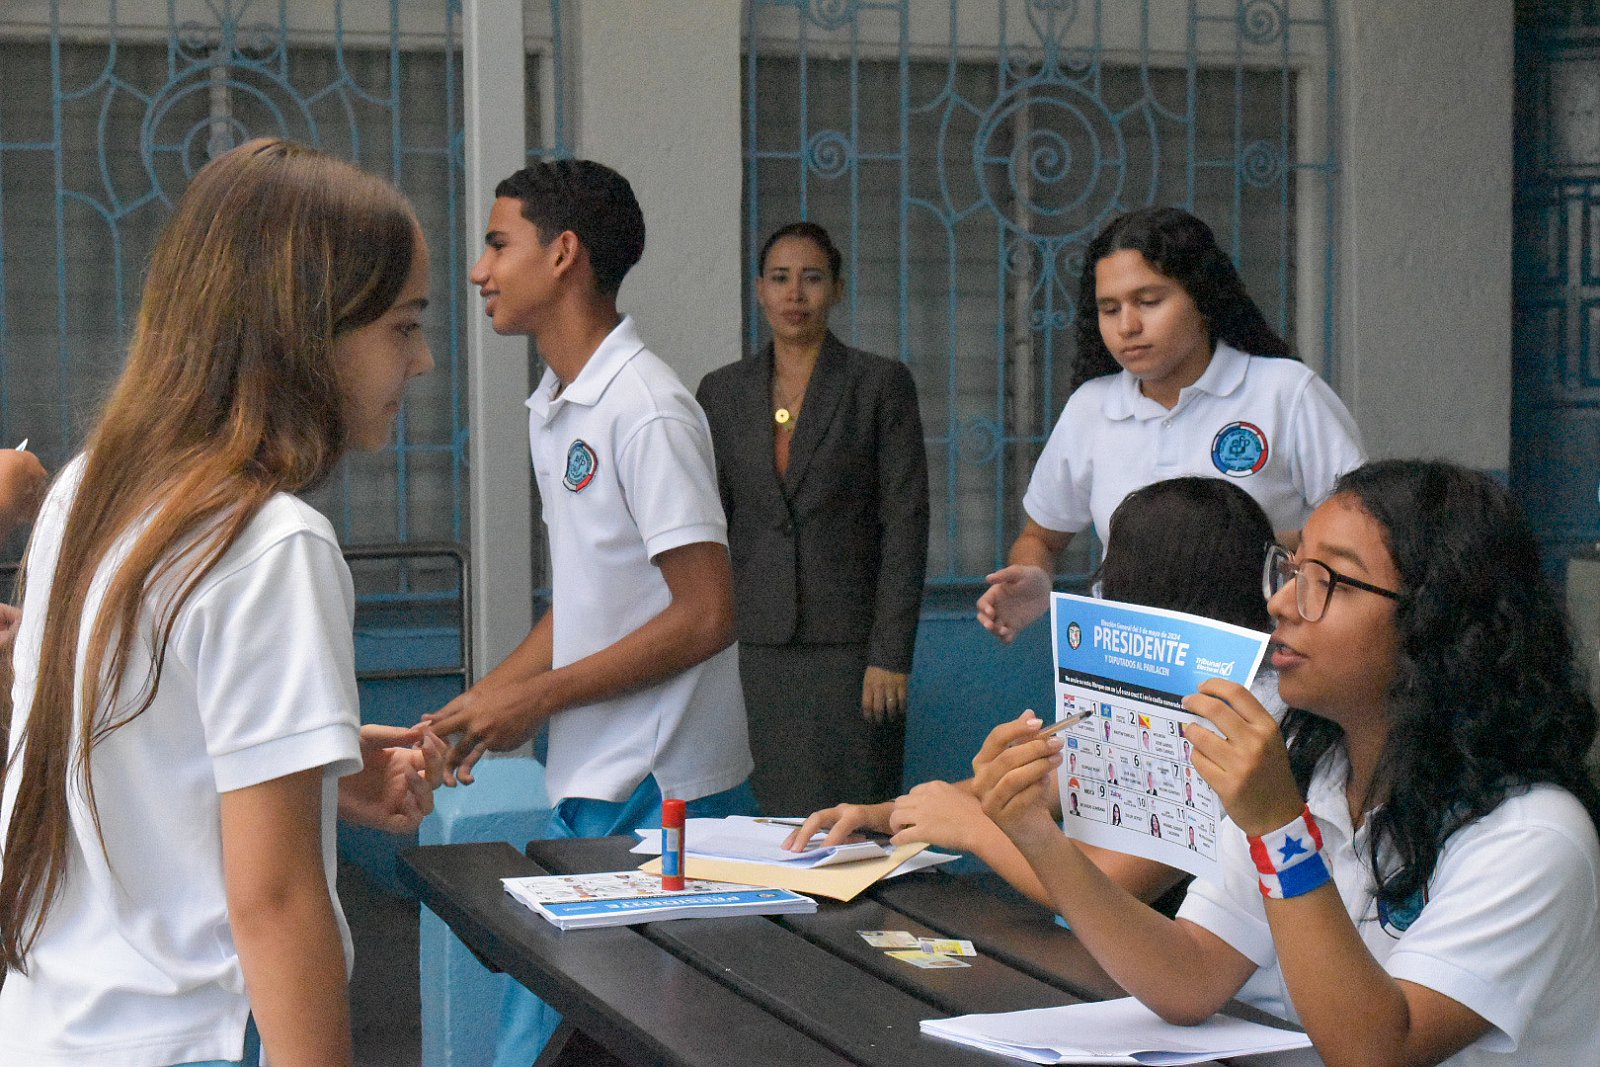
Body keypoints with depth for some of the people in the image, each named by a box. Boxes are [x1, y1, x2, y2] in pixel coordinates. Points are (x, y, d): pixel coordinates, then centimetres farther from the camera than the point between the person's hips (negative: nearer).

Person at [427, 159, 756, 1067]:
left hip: (656, 794, -9)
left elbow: (706, 616, -18)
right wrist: (484, 702, 9)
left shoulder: (646, 409, -15)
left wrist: (537, 698, -14)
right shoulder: (554, 409, 15)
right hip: (595, 785, 9)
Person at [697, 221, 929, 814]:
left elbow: (905, 525, -4)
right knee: (780, 819, 2)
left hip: (850, 644, -2)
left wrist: (891, 655, -10)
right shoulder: (723, 392, 9)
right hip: (757, 648, 3)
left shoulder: (881, 384, 0)